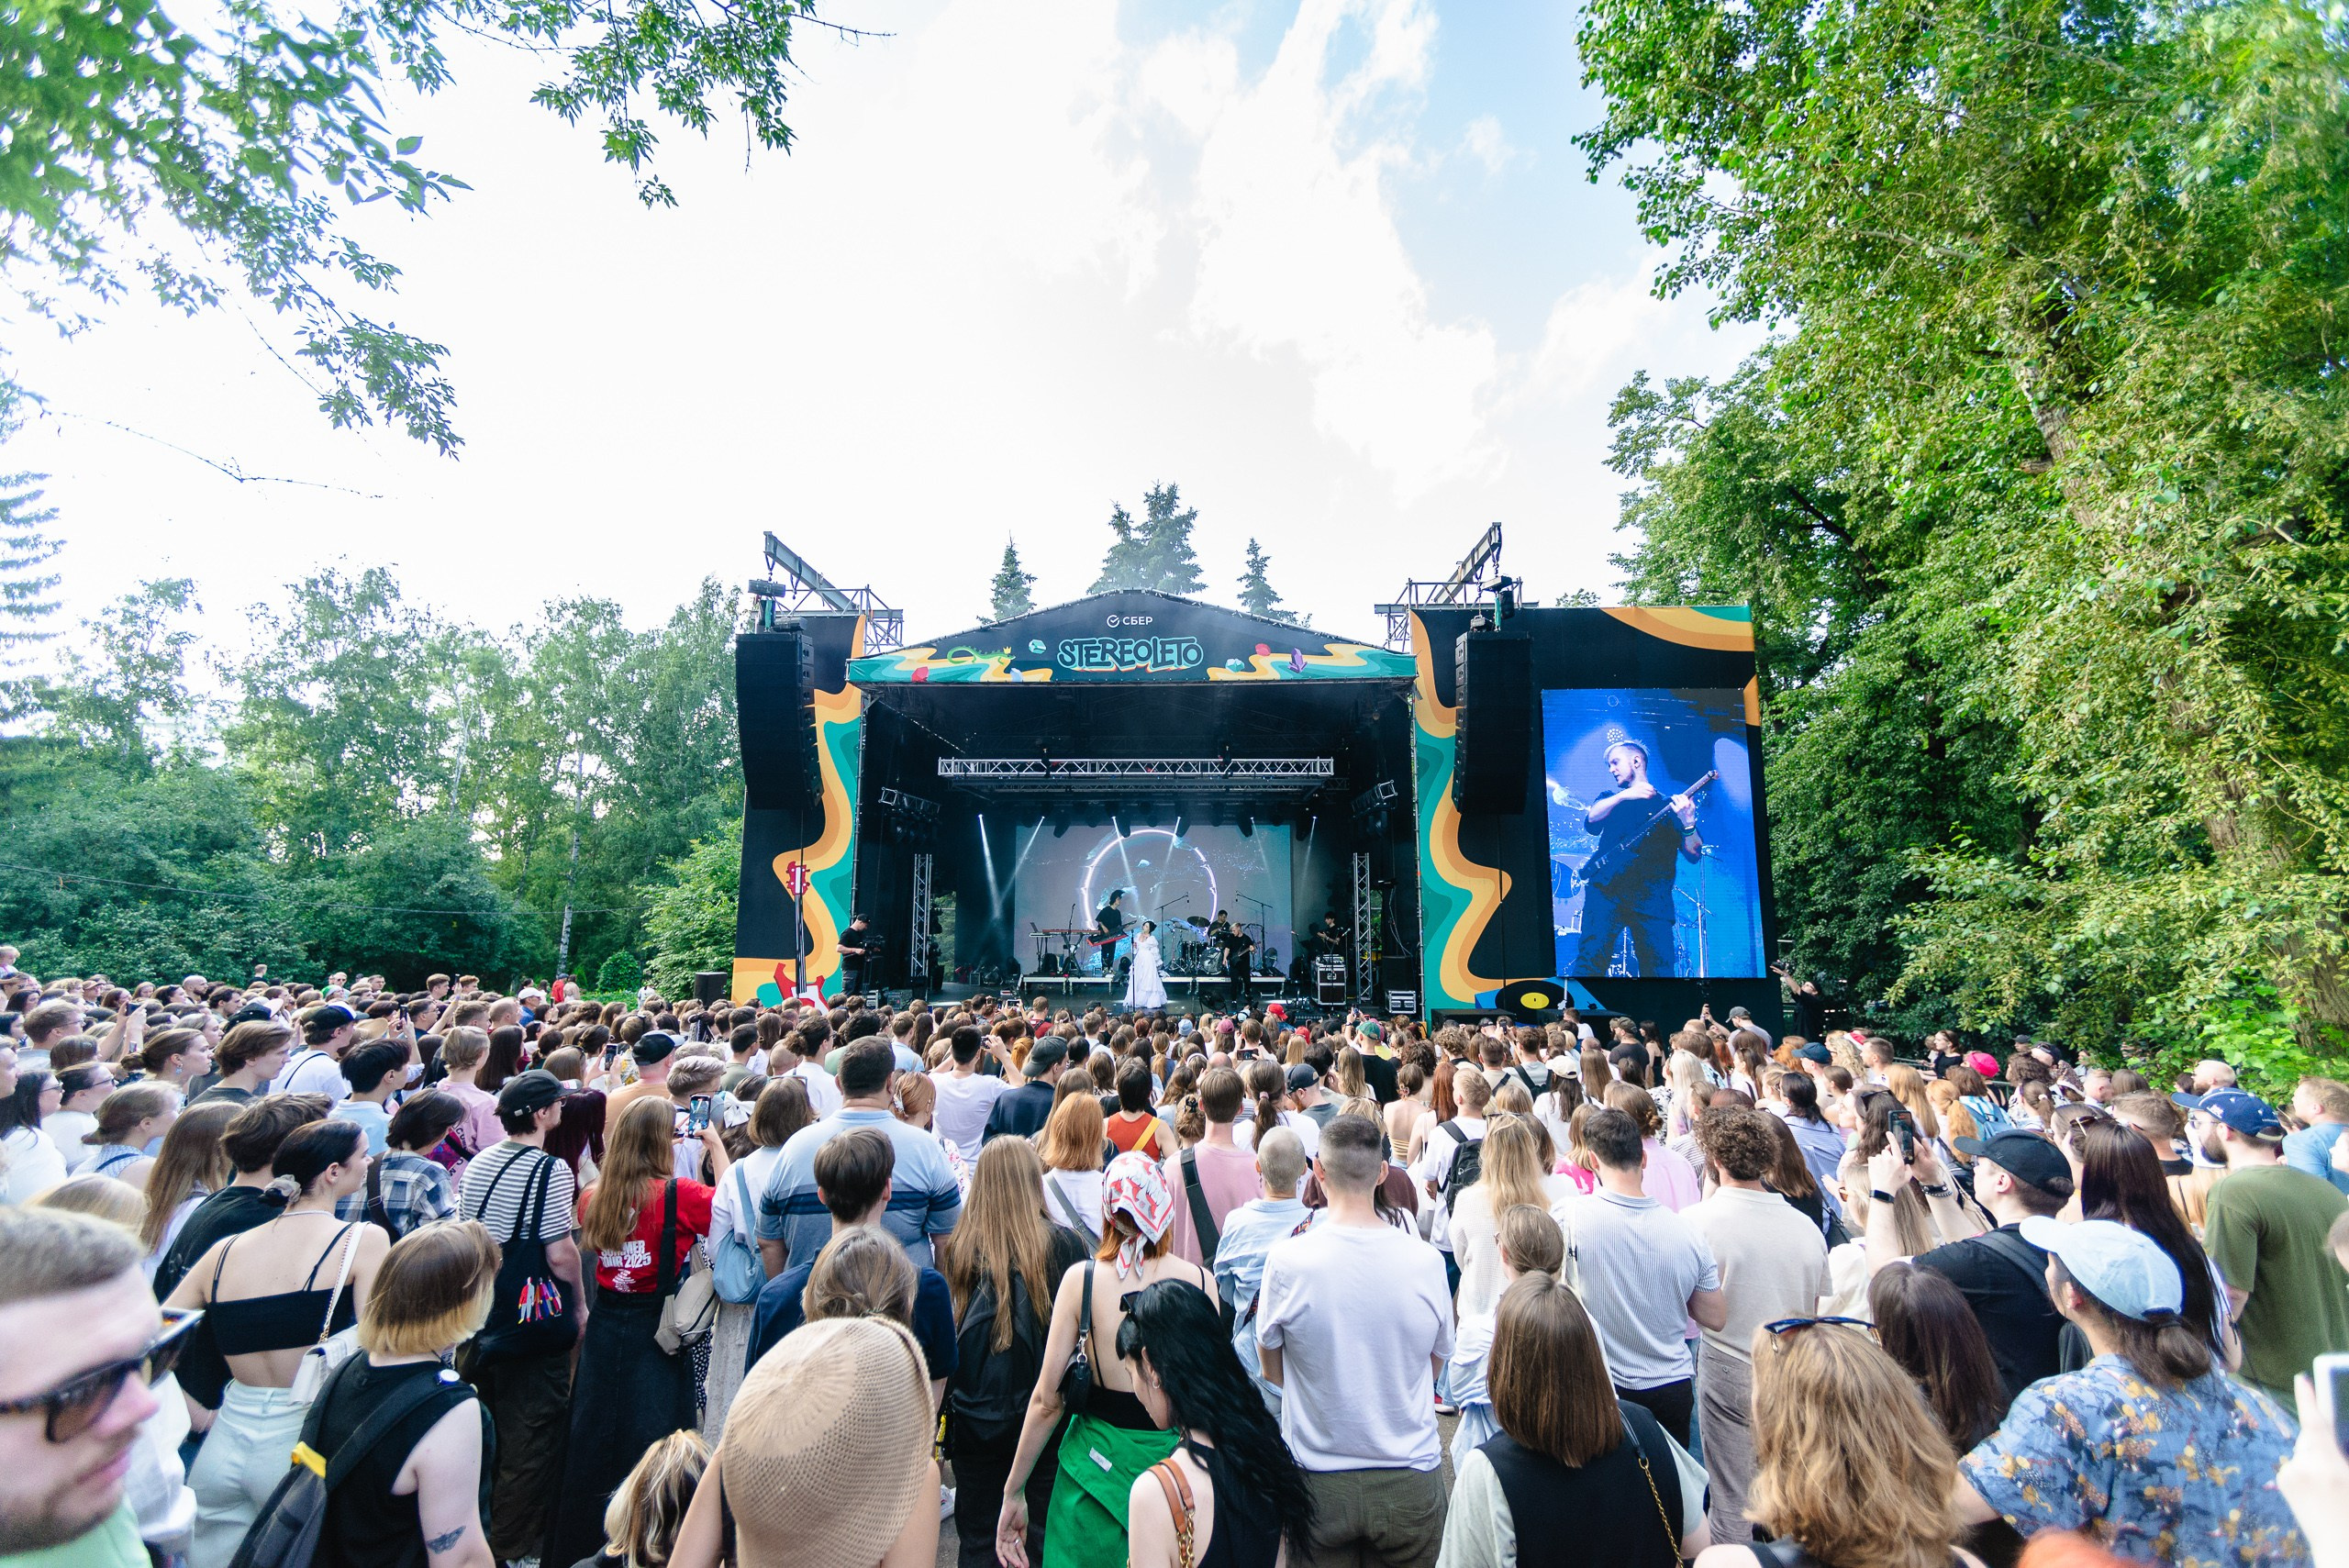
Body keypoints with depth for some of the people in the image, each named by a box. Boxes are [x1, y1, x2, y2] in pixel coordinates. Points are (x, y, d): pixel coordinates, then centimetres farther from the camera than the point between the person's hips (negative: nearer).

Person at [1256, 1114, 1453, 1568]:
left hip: (1319, 1483, -1)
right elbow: (1434, 1366, 4)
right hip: (1411, 1482, 1)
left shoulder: (1286, 1260, -18)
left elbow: (1272, 1372, -2)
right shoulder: (1426, 1260, -14)